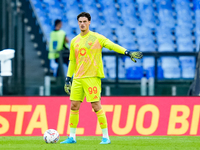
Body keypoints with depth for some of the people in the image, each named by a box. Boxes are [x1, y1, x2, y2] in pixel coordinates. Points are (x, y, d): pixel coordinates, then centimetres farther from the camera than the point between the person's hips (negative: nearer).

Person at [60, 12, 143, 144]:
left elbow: (112, 45, -13)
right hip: (78, 78, 5)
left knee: (96, 106, -9)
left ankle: (106, 137, -2)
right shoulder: (75, 41, 14)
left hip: (92, 77, -5)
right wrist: (68, 79, 18)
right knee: (74, 106, 4)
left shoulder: (96, 38, -2)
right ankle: (72, 137, 12)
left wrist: (127, 53, -27)